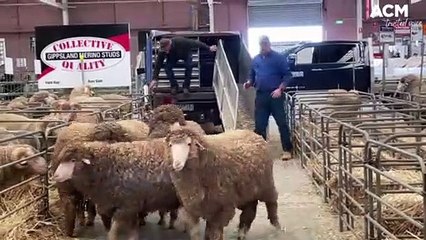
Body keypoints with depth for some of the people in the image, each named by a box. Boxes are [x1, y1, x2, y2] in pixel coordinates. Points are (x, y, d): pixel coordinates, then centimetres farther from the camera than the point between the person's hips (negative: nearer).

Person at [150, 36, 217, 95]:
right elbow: (158, 64, -25)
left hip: (186, 54, -2)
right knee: (167, 67, -23)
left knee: (188, 66, -29)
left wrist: (209, 48, -26)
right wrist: (155, 79, -26)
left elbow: (195, 43, -33)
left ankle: (186, 86, -9)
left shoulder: (181, 41, -43)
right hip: (173, 56, 2)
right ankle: (174, 85, -2)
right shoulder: (162, 50, -33)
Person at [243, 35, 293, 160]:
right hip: (260, 95, 4)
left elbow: (287, 75, -3)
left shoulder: (279, 58, 0)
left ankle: (287, 150, 3)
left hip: (275, 95, -4)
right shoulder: (255, 60, 14)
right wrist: (249, 83, -1)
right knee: (259, 124, 6)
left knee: (282, 123, -3)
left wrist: (280, 89, -16)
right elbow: (252, 76, 21)